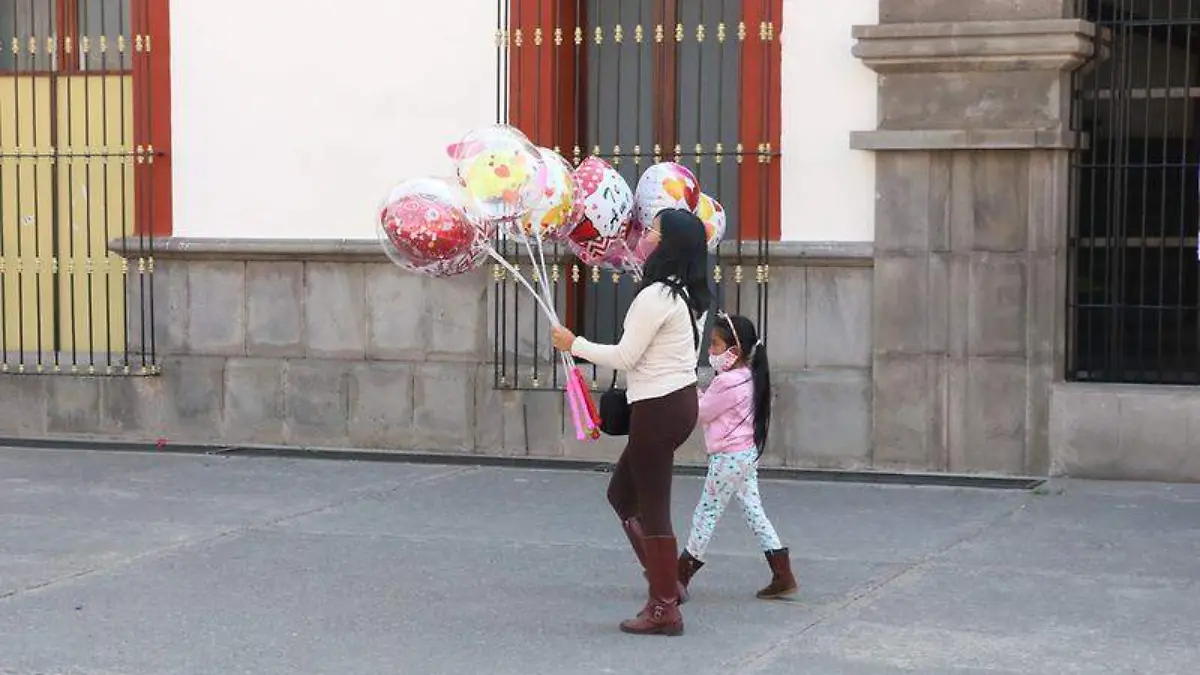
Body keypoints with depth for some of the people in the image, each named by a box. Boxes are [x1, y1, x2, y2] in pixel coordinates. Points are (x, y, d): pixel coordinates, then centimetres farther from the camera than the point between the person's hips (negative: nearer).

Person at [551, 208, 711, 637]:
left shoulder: (656, 296, -18)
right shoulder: (687, 295, 10)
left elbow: (624, 356, -16)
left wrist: (574, 345, -5)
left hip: (658, 408, -10)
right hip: (681, 397, 10)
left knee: (652, 506, -1)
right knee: (622, 494, 19)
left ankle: (664, 609, 5)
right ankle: (665, 582, 21)